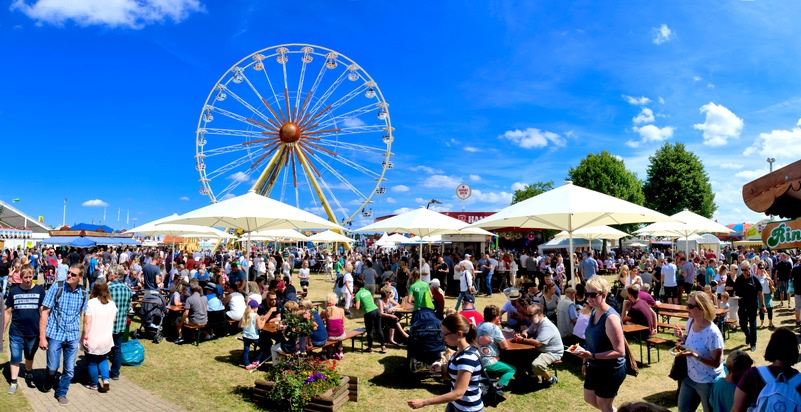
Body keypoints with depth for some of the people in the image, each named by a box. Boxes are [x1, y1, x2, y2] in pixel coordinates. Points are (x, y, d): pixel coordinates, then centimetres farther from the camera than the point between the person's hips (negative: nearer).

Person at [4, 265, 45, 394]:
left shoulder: (39, 290, -5)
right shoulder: (14, 291, -2)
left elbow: (43, 312, 0)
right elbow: (7, 312, 5)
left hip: (33, 332, 0)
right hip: (16, 332, 0)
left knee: (30, 357, 17)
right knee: (15, 358, 4)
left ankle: (28, 375, 39)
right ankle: (13, 382, 17)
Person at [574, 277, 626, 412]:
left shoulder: (611, 318, -28)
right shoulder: (594, 312, -1)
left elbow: (620, 351, -27)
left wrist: (592, 355, -33)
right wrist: (586, 361, 14)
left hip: (611, 370, -8)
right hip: (594, 367, 8)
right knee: (589, 399, 23)